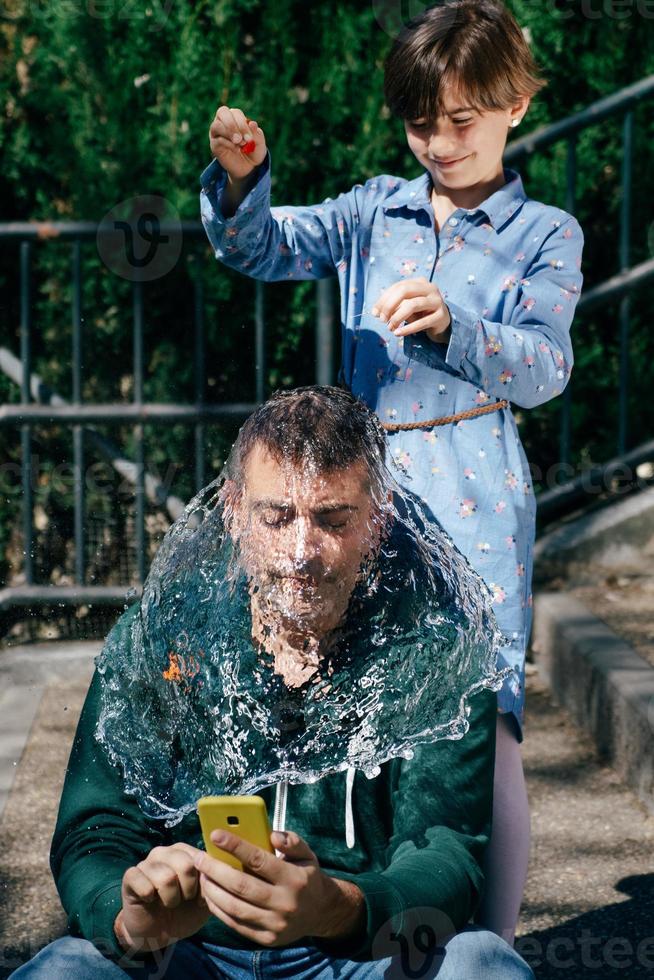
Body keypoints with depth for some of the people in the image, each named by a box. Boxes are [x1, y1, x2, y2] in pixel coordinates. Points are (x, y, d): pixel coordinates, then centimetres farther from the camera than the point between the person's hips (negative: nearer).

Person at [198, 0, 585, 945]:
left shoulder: (544, 234, 4)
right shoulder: (376, 210, 14)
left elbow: (545, 366, -8)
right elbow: (263, 249, 7)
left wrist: (452, 326, -27)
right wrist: (238, 180, -15)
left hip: (473, 501, -3)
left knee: (485, 732, -10)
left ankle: (492, 947, 4)